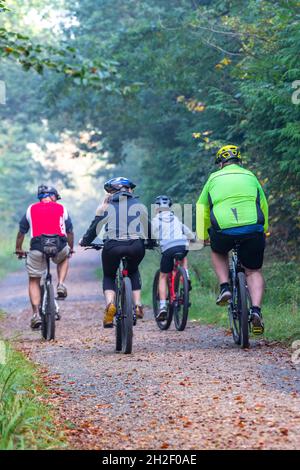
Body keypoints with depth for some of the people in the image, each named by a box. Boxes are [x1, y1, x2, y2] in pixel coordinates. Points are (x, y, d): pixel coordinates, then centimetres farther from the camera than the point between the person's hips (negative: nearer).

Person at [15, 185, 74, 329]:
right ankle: (61, 285, 16)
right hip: (59, 247, 1)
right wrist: (71, 248, 40)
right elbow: (69, 232, 24)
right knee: (64, 258, 36)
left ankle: (36, 314, 0)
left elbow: (21, 232, 20)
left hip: (37, 247, 0)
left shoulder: (31, 209, 15)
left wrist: (18, 250, 35)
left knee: (34, 281, 13)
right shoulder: (62, 209, 16)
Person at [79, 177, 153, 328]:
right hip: (136, 246, 2)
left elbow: (94, 227, 16)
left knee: (109, 276, 21)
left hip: (113, 246, -1)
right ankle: (138, 305, 15)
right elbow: (148, 228, 27)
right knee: (133, 271, 32)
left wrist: (84, 241, 32)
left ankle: (110, 303, -8)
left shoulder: (106, 206, 14)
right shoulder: (139, 205, 19)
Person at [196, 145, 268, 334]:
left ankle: (225, 287, 14)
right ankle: (256, 310, -4)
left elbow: (201, 209, 22)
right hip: (253, 230, 1)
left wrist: (202, 236, 31)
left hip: (223, 231, 0)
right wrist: (263, 231, 41)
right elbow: (263, 206, 28)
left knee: (218, 252, 33)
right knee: (254, 271, 15)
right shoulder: (250, 177, 21)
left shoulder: (214, 178, 19)